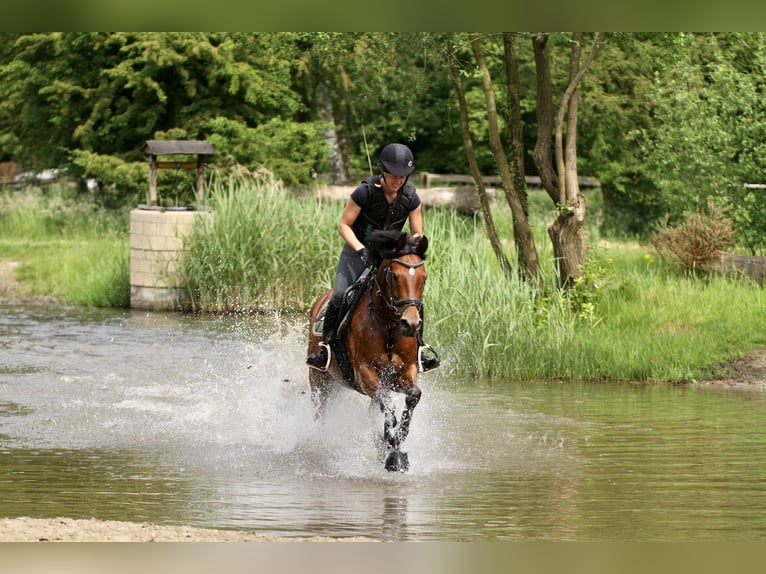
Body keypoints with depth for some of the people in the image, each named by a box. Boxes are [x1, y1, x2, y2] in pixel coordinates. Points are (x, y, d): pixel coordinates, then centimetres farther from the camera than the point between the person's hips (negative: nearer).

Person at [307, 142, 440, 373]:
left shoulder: (411, 198, -10)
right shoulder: (365, 192, -21)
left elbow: (417, 234, -1)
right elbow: (344, 225, -15)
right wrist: (360, 249, -29)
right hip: (358, 251, -2)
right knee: (340, 295, -20)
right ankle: (325, 345, -10)